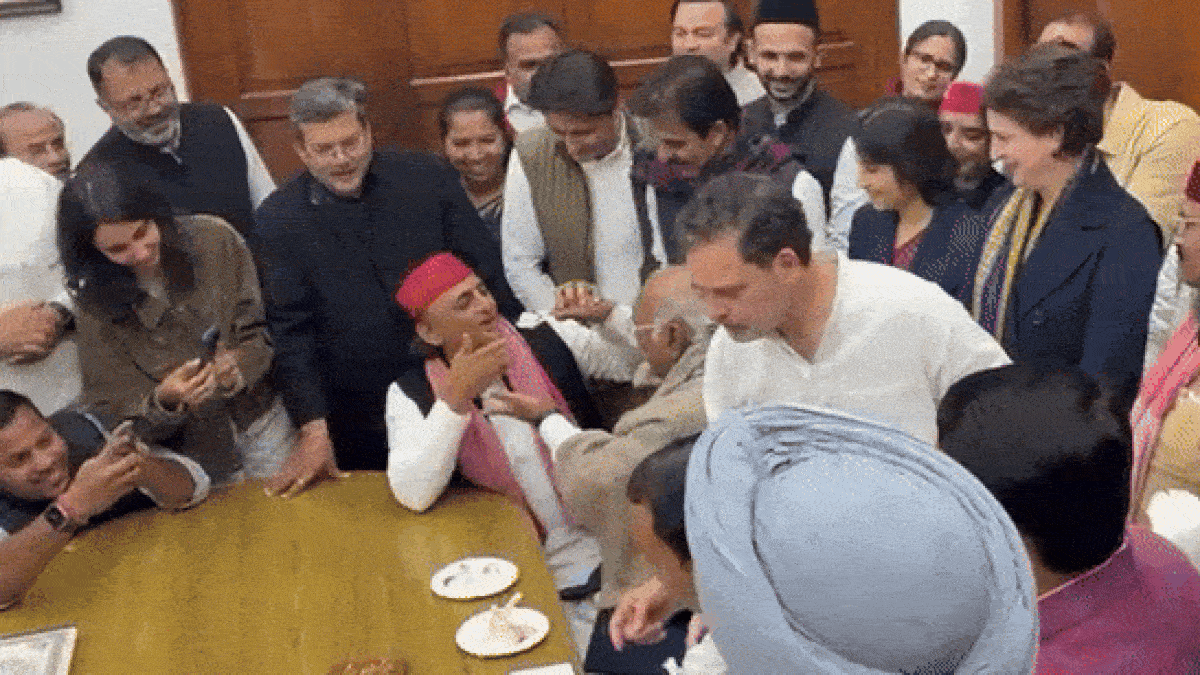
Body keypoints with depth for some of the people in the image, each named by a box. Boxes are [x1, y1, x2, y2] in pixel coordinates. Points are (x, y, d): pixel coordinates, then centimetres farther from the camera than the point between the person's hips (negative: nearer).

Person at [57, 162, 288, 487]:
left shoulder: (213, 238, -11)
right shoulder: (96, 305, -11)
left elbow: (262, 329, -5)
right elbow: (111, 410, -8)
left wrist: (239, 371, -25)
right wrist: (163, 402, -28)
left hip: (265, 424, 1)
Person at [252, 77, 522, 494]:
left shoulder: (428, 179, -4)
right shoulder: (277, 222, -5)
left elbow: (487, 277, 0)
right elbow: (290, 334, -7)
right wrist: (313, 432, -13)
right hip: (360, 425, -1)